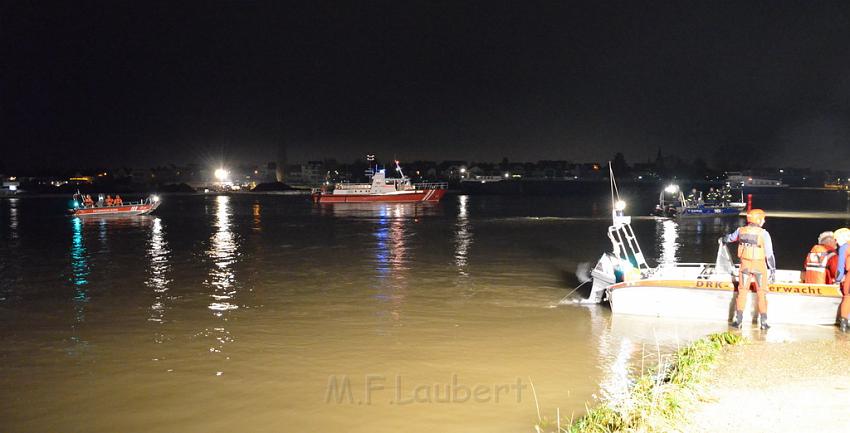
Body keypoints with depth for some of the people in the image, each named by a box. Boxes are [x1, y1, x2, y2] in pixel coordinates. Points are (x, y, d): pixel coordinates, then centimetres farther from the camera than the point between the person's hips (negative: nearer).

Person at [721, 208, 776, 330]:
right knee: (762, 293, 7)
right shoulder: (763, 233, -13)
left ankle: (738, 320, 10)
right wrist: (773, 269, -3)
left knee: (742, 292, 10)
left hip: (745, 265, 3)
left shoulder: (741, 231, -2)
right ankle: (763, 322, 10)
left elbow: (731, 237, 20)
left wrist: (723, 239, 43)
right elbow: (769, 254, -11)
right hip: (759, 265, -3)